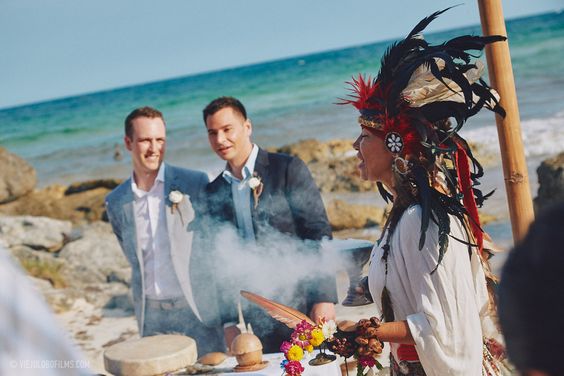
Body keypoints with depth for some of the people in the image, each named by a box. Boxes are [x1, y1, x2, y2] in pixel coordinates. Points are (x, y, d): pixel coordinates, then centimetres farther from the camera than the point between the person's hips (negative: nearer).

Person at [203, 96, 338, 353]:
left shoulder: (288, 168, -3)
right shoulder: (214, 191, 11)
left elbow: (319, 233, -7)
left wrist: (324, 298, -14)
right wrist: (228, 320, 7)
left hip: (298, 305, -3)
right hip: (251, 318, 4)